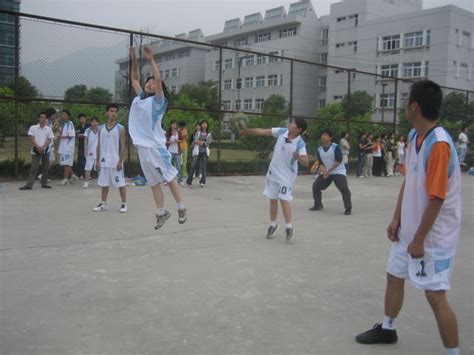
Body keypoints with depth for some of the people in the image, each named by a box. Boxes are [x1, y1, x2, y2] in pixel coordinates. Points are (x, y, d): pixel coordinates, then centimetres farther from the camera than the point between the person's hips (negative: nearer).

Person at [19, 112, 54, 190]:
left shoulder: (48, 129, 5)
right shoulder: (33, 128, 1)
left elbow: (49, 140, -1)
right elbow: (32, 139, -4)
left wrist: (42, 147, -13)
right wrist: (38, 147, -14)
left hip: (45, 150, 2)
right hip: (35, 150, -2)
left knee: (45, 167, 5)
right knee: (34, 168, -7)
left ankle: (44, 183, 15)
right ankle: (29, 184, -8)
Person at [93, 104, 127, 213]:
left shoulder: (120, 128, -4)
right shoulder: (100, 128, 8)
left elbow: (122, 146, -6)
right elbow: (99, 146, 11)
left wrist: (120, 161, -13)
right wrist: (97, 160, 5)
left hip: (116, 161, -4)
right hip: (104, 161, 4)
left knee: (121, 183, 1)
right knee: (103, 184, 10)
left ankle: (124, 204, 11)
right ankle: (103, 204, 21)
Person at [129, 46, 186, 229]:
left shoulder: (158, 101, -4)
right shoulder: (139, 98, 14)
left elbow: (158, 80, -18)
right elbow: (134, 80, 26)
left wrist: (151, 60, -15)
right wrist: (134, 61, 18)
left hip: (155, 146, -6)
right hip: (142, 147, 7)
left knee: (169, 178, 1)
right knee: (153, 182, 11)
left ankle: (181, 208, 11)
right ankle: (162, 212, 19)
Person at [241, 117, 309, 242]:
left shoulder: (300, 144, -22)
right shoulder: (282, 132, -9)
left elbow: (306, 163, -30)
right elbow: (263, 131, -3)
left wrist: (299, 157, -51)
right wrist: (247, 131, -2)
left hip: (286, 175, -5)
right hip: (273, 172, 5)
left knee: (284, 200, -11)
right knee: (273, 199, 11)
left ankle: (289, 227, 2)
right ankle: (273, 225, 27)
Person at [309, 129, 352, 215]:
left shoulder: (336, 147, -15)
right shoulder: (319, 150, 1)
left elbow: (338, 161, -20)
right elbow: (320, 163, 0)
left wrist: (329, 171, -21)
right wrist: (324, 171, -20)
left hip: (338, 172, -5)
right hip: (325, 172, 6)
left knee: (344, 189, -23)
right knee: (315, 186, -2)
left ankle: (348, 208, -9)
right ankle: (318, 205, 14)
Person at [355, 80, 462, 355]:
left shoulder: (439, 144, -25)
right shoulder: (414, 136, 3)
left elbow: (437, 198, -24)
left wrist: (419, 240, -18)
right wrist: (397, 219, 10)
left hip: (434, 236, -9)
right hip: (409, 229, 9)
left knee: (435, 295, -4)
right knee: (394, 276, 20)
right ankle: (388, 329, 41)